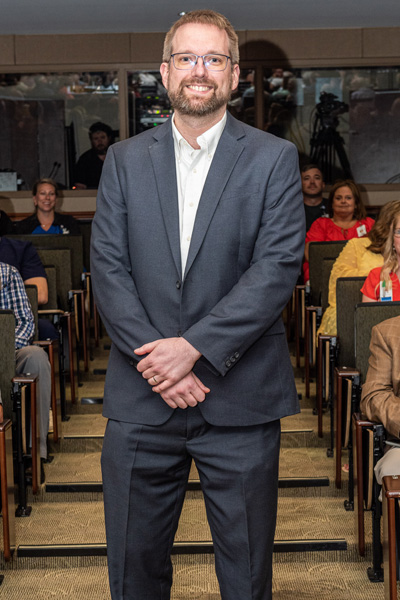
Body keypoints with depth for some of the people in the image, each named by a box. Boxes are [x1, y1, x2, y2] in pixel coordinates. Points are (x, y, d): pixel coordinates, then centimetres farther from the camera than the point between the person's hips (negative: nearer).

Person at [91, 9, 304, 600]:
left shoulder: (274, 158, 2)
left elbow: (279, 266, -9)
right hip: (140, 397, 2)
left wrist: (195, 346, -17)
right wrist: (157, 360, -12)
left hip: (240, 398, -1)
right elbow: (108, 268, 0)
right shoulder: (124, 160, 9)